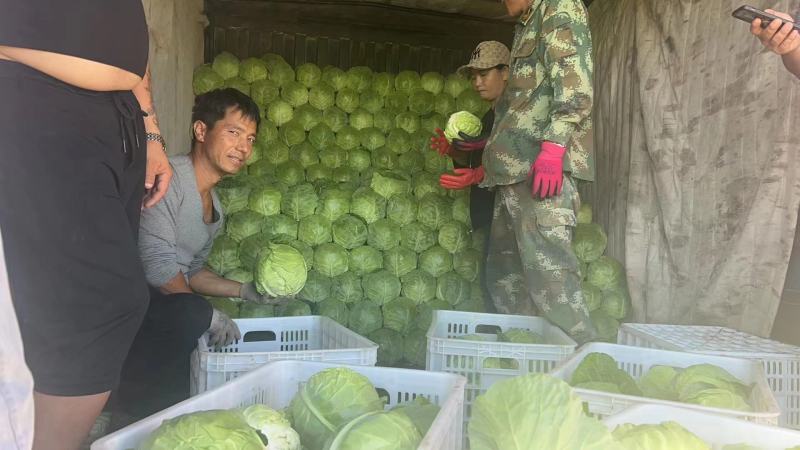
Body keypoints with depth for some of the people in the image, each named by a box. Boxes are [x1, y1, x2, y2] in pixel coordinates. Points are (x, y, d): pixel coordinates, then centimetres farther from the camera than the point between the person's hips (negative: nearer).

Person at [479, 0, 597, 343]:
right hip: (514, 169, 9)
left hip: (542, 164, -9)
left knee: (548, 272, -14)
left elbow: (575, 85, -11)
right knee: (504, 273, 8)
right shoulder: (526, 28, 29)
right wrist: (486, 164, 29)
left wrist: (552, 146, -23)